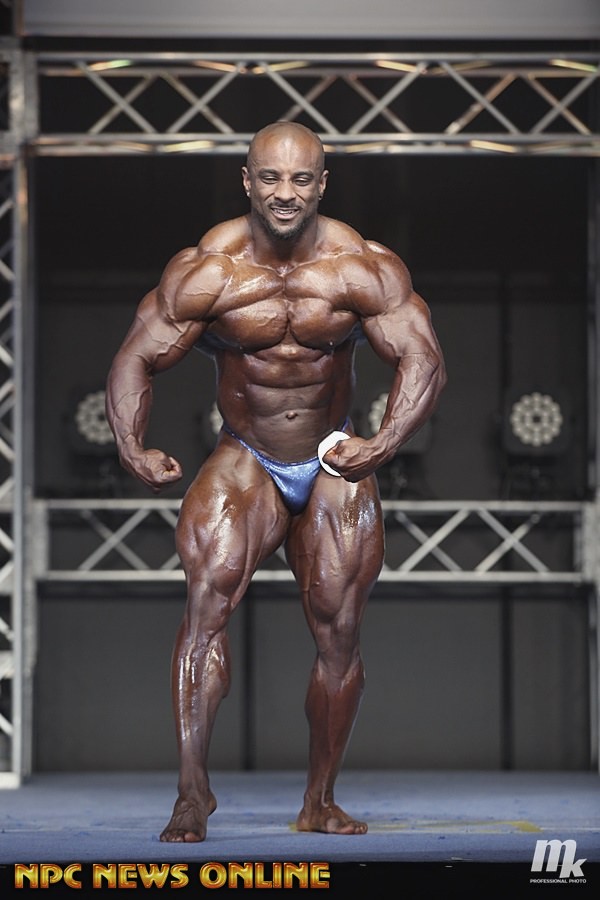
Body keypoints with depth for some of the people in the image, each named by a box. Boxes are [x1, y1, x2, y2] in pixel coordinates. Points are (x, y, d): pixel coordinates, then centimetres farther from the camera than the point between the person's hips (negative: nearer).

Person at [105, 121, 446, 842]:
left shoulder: (363, 268, -13)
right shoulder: (206, 272, -14)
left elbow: (422, 359, -15)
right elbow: (138, 360, -8)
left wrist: (383, 444, -31)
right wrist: (132, 450, -24)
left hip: (332, 465, 2)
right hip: (243, 461, -2)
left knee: (338, 630, 2)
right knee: (209, 592, -25)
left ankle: (319, 803, 17)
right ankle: (192, 790, -28)